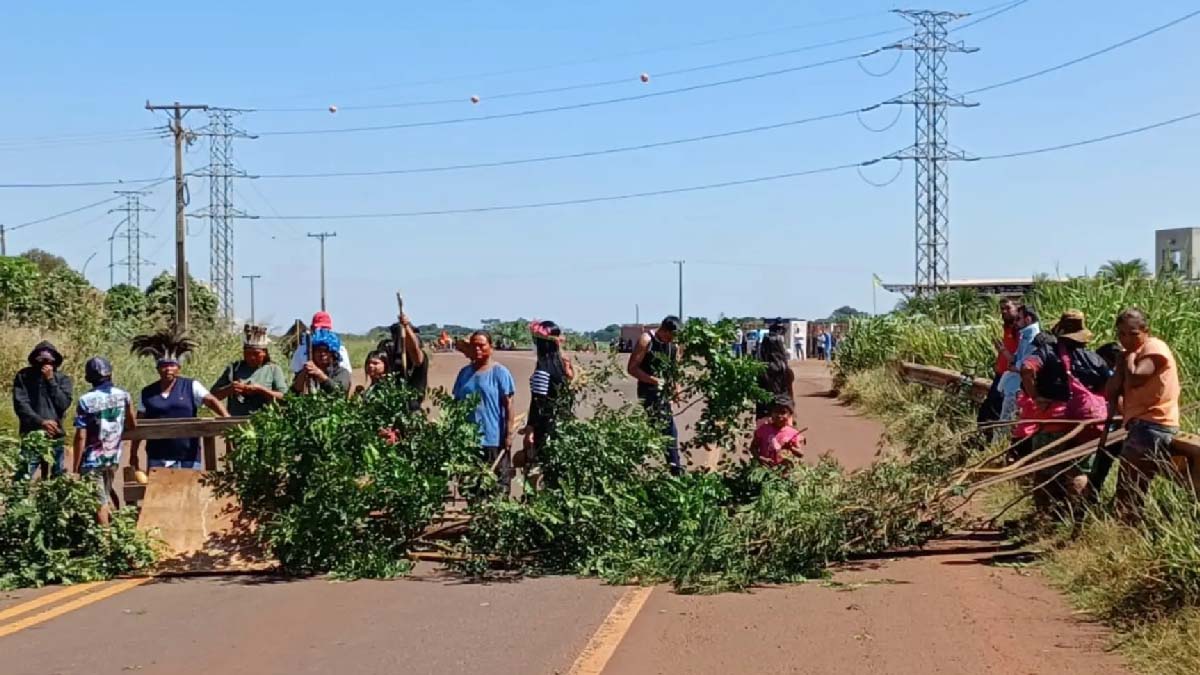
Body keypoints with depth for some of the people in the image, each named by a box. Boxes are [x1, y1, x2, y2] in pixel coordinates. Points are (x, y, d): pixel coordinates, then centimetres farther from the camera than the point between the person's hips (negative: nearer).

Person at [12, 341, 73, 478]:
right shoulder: (24, 377, 1)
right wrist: (41, 421, -18)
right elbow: (20, 405, -7)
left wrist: (51, 380, -11)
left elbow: (64, 404, -8)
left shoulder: (62, 379, 5)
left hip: (55, 438, 2)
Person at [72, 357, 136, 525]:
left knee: (100, 504, 0)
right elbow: (133, 425, 10)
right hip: (114, 457, 4)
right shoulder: (123, 395, -1)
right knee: (107, 496, 22)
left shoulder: (86, 401, -13)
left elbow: (81, 437, -15)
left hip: (92, 461, -4)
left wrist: (75, 467, -9)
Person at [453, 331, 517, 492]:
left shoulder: (499, 372, -4)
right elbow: (456, 403, 17)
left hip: (494, 439, -5)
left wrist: (509, 434, -11)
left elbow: (508, 404, -6)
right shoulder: (465, 373, 11)